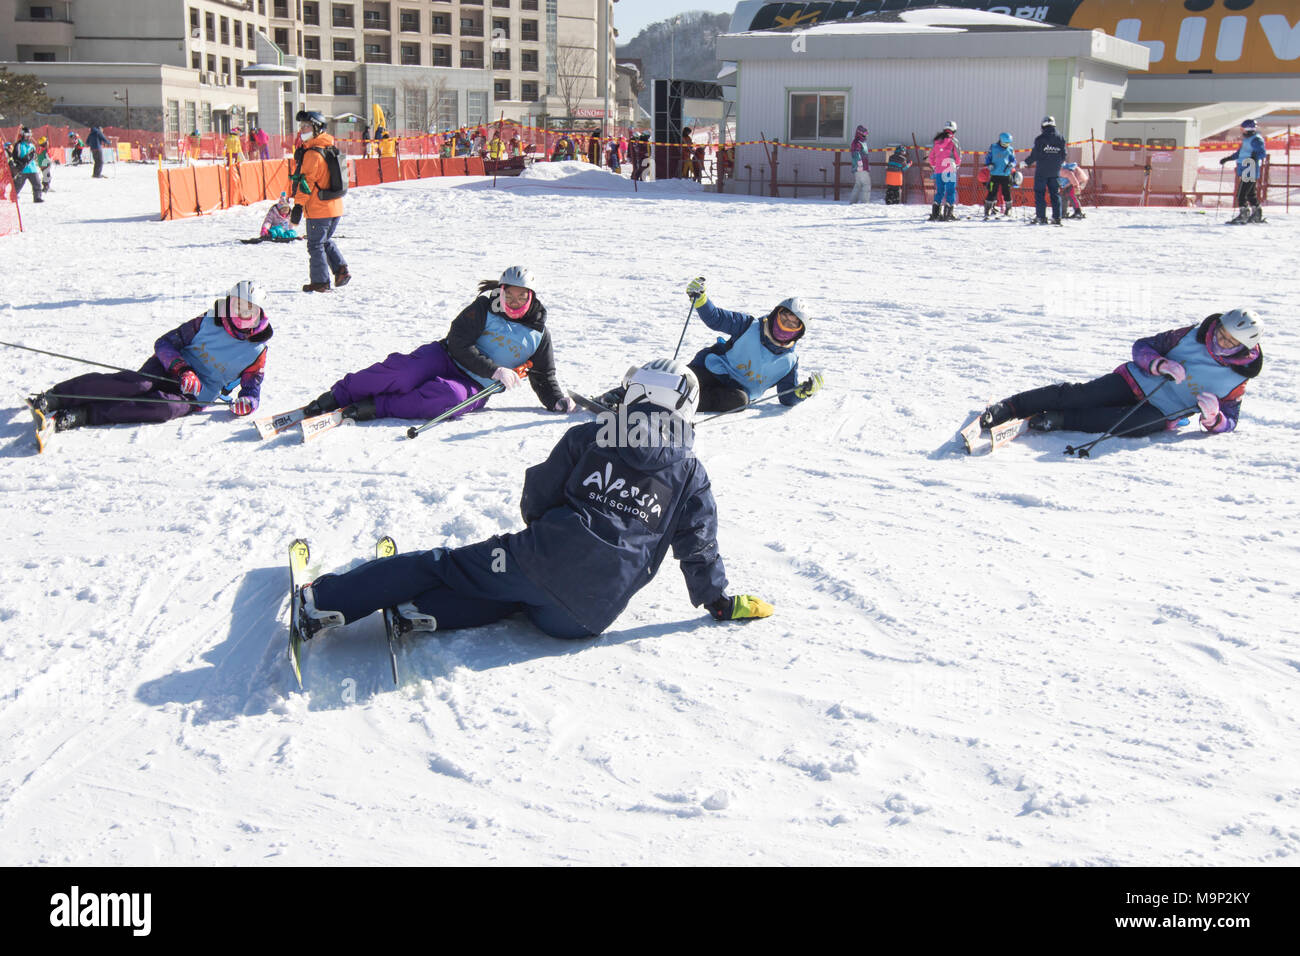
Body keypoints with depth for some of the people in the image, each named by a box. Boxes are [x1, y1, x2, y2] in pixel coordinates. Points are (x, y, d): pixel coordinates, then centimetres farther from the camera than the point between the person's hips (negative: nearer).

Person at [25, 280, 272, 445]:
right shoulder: (208, 323, 4)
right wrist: (182, 369, -16)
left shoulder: (258, 349, 5)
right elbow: (165, 343, 3)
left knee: (166, 407, -36)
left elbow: (253, 386, 11)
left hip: (195, 397, -1)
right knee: (139, 383, -34)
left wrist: (247, 401, -14)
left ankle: (73, 417, -42)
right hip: (169, 370, 1)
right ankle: (53, 397, -38)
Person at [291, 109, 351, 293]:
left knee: (315, 245, 2)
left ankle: (320, 282, 6)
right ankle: (341, 269, 11)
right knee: (326, 240, 23)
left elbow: (306, 181, -19)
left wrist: (298, 206, -17)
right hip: (335, 207, 8)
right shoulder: (329, 148, 12)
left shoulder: (312, 153, -16)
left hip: (318, 208, -8)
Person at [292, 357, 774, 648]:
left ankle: (324, 599, 6)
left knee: (444, 565, 11)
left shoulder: (587, 437, 9)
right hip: (593, 612, 1)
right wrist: (719, 600, 29)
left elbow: (537, 495, 12)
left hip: (548, 559, -1)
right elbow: (698, 548, 13)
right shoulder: (691, 473, 11)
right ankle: (425, 610, -6)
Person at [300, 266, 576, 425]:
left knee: (451, 397, -38)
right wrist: (495, 370, -19)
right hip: (447, 358, 0)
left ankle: (376, 407, -30)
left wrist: (560, 402, -5)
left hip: (476, 388, 0)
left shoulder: (539, 334, 6)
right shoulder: (484, 309, -1)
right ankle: (339, 395, -18)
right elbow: (459, 343, -9)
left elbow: (544, 378, 14)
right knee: (405, 370, -32)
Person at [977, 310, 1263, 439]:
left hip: (1161, 412, -2)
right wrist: (1159, 364, -20)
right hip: (1138, 381, 2)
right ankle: (1008, 408, -19)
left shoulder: (1237, 379, -1)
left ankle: (1059, 420, -31)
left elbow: (1228, 422, 3)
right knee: (1076, 394, -20)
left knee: (1129, 423, -37)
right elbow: (1142, 346, 2)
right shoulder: (1193, 335, -1)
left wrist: (1213, 417, -22)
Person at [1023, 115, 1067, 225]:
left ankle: (1041, 217, -4)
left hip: (1042, 171, -4)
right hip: (1055, 172, 4)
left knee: (1040, 193, 2)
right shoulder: (1060, 139, 4)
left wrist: (1026, 162, 7)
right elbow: (1063, 156, 9)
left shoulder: (1040, 138, -10)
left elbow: (1034, 155, -9)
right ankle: (1057, 217, 5)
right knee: (1055, 194, 8)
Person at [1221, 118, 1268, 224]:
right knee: (1251, 194, 16)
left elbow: (1262, 152, -21)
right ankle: (1257, 215, 24)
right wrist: (1227, 159, 36)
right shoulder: (1247, 140, 19)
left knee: (1241, 194, -12)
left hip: (1250, 172, -10)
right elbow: (1239, 153, 32)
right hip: (1246, 172, 10)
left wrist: (1256, 157, -39)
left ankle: (1244, 215, -10)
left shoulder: (1256, 140, -10)